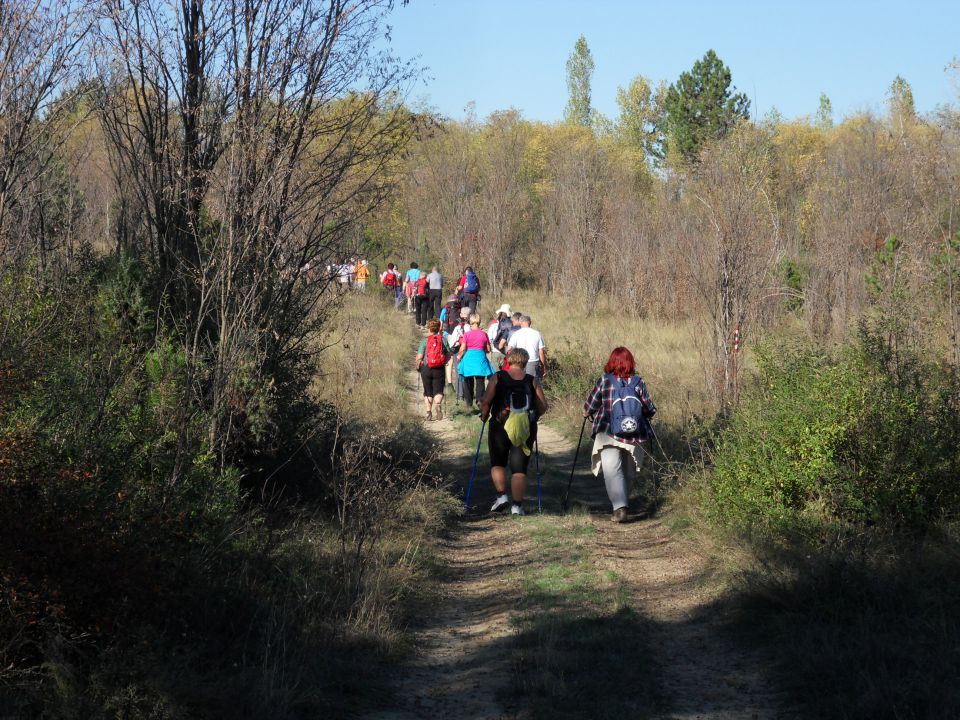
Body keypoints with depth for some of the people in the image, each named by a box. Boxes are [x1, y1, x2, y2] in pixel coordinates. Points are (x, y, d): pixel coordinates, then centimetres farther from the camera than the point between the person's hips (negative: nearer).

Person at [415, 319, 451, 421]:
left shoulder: (425, 340, -6)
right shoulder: (443, 339, -1)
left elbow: (419, 357, -10)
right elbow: (449, 354, 3)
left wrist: (418, 366, 8)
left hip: (426, 369, 0)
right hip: (439, 369, 0)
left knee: (428, 392, 14)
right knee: (438, 391, 3)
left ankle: (429, 412, 11)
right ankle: (438, 404, -26)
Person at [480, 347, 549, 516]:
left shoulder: (498, 377, -3)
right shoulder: (532, 381, 1)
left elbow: (486, 401, -10)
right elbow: (543, 406, 1)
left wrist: (484, 415, 8)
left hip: (500, 427, -1)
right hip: (526, 430, 1)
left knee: (497, 463, 18)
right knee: (519, 468, 6)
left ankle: (502, 495, 3)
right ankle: (517, 505, 1)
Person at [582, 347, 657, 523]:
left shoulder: (604, 381, -4)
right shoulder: (638, 382, 0)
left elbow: (589, 407, 1)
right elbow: (650, 409, 4)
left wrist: (587, 413, 24)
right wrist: (648, 413, 27)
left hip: (608, 435, -2)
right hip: (635, 436, 2)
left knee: (612, 470, -7)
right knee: (629, 471, 18)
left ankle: (619, 508, -23)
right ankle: (623, 502, 31)